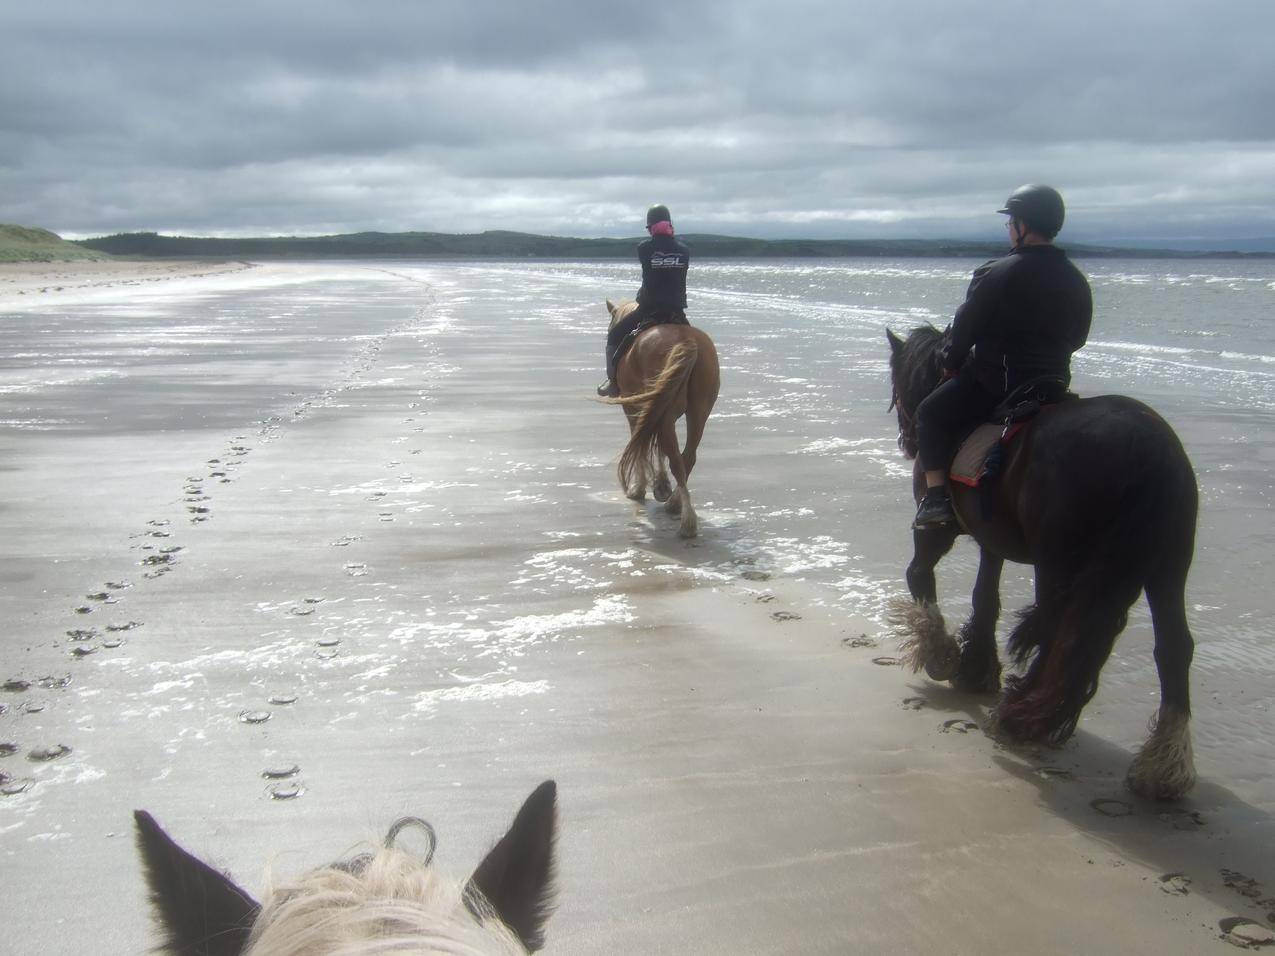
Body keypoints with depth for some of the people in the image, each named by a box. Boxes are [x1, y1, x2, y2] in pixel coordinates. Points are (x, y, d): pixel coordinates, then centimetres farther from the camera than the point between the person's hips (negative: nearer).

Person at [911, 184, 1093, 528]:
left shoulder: (995, 274, -14)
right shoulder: (1077, 281, 5)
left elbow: (965, 328, -8)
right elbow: (1077, 337, 14)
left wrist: (951, 364, 8)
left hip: (995, 382, -6)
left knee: (931, 413, 8)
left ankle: (936, 495, -4)